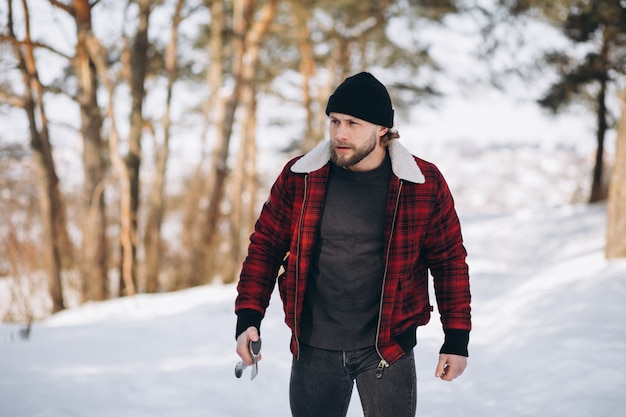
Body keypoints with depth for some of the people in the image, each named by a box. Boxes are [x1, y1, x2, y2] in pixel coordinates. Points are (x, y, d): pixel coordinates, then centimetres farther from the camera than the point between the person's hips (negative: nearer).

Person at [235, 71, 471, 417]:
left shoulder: (425, 184, -6)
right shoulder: (298, 178, -3)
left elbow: (449, 262, 1)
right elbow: (265, 247, 3)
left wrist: (456, 340, 0)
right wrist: (248, 320, -6)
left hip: (388, 348, -1)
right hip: (313, 349, 2)